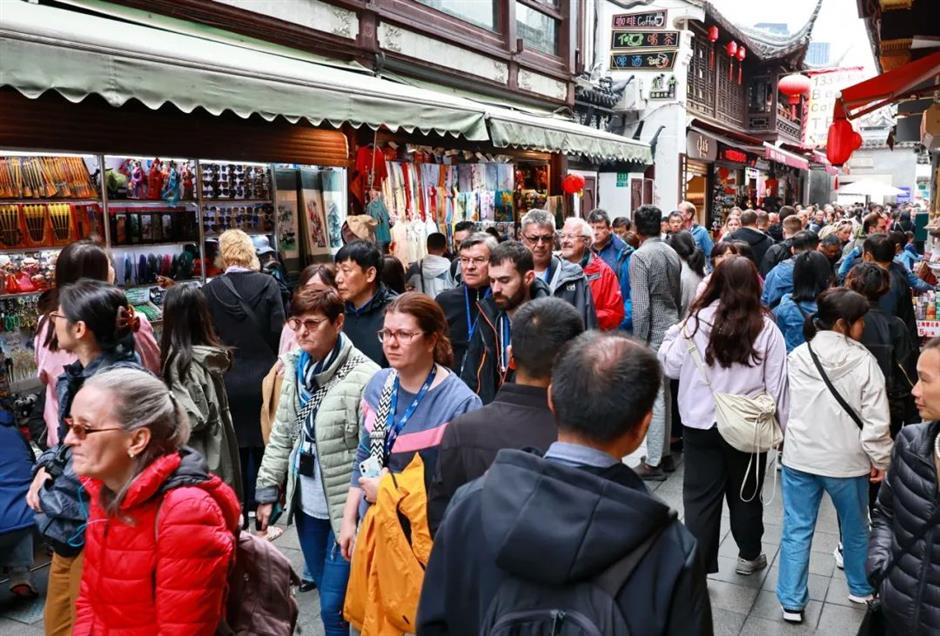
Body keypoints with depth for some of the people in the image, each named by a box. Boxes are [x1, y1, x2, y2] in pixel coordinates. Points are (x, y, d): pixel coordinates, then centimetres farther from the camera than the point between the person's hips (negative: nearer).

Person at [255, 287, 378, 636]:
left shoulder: (364, 378, -20)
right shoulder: (296, 366, 4)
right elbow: (282, 435, 12)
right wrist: (267, 490, 11)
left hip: (346, 509, -7)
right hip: (306, 504, 7)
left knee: (335, 607, 0)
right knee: (328, 597, 21)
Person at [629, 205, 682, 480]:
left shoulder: (640, 256, -14)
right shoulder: (673, 253, 8)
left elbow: (641, 305, -18)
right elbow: (679, 295, 13)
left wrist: (639, 340, -12)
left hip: (654, 333, -8)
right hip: (673, 328, 8)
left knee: (654, 396, -3)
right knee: (664, 392, 16)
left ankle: (653, 462, 3)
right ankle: (665, 453, 27)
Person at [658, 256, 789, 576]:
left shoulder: (697, 321, -11)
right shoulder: (766, 328, -10)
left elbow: (669, 366, -1)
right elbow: (776, 383, -6)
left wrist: (674, 333, 14)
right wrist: (783, 427, 5)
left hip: (700, 423, -1)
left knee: (700, 496, 9)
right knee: (745, 493, 19)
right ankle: (749, 555, 39)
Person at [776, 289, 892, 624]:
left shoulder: (797, 357, -4)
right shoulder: (863, 360, -13)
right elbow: (876, 418, -11)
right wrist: (880, 459, 0)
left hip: (799, 456, 2)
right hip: (847, 460, -2)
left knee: (797, 530, 9)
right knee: (856, 528, 21)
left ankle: (792, 602, 17)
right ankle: (861, 589, 42)